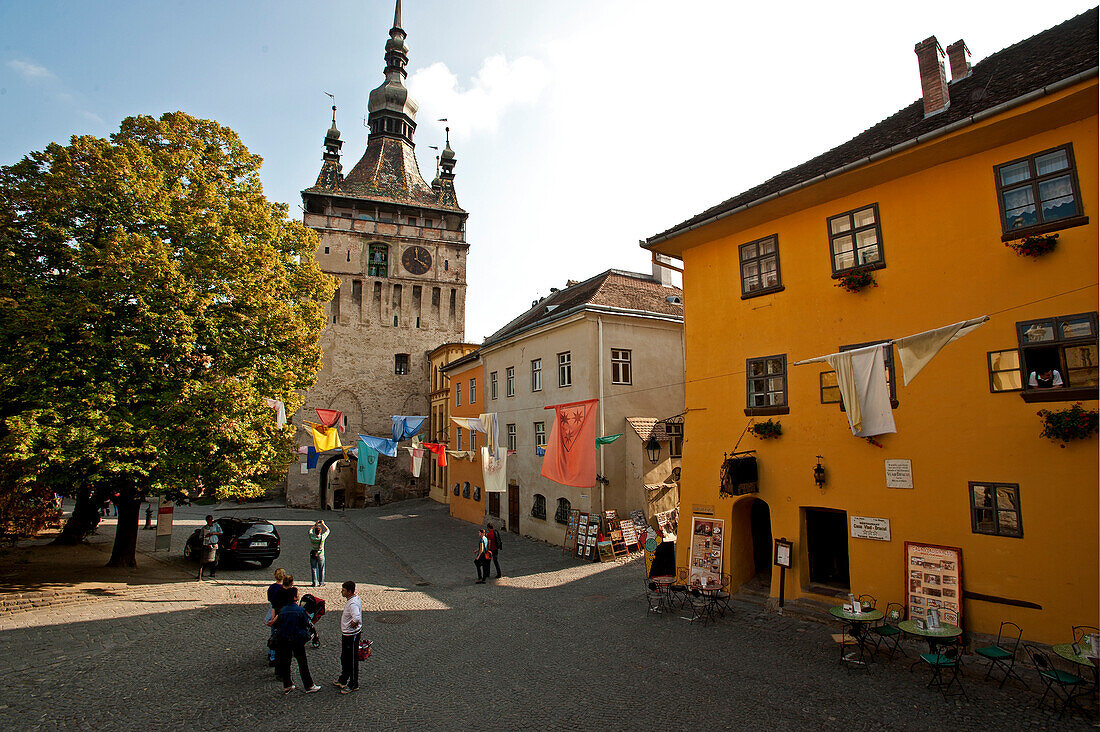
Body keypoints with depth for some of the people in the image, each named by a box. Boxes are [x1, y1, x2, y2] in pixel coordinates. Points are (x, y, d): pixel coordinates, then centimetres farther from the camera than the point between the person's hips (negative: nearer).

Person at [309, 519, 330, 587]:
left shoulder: (312, 537, -16)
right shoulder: (322, 537, -20)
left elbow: (310, 530, 7)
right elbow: (327, 530, -1)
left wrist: (315, 525, 10)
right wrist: (323, 524, 3)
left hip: (313, 555, 1)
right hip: (320, 555, -1)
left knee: (313, 568, 10)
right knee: (321, 569, 10)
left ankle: (315, 583, 11)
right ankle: (321, 583, 12)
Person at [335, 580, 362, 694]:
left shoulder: (353, 604, -29)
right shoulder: (356, 598, 2)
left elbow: (357, 618, -45)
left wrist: (352, 625, -26)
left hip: (351, 635, -10)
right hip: (346, 634, 10)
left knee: (352, 660, 5)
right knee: (344, 658, 25)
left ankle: (353, 685, 19)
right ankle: (343, 680, 43)